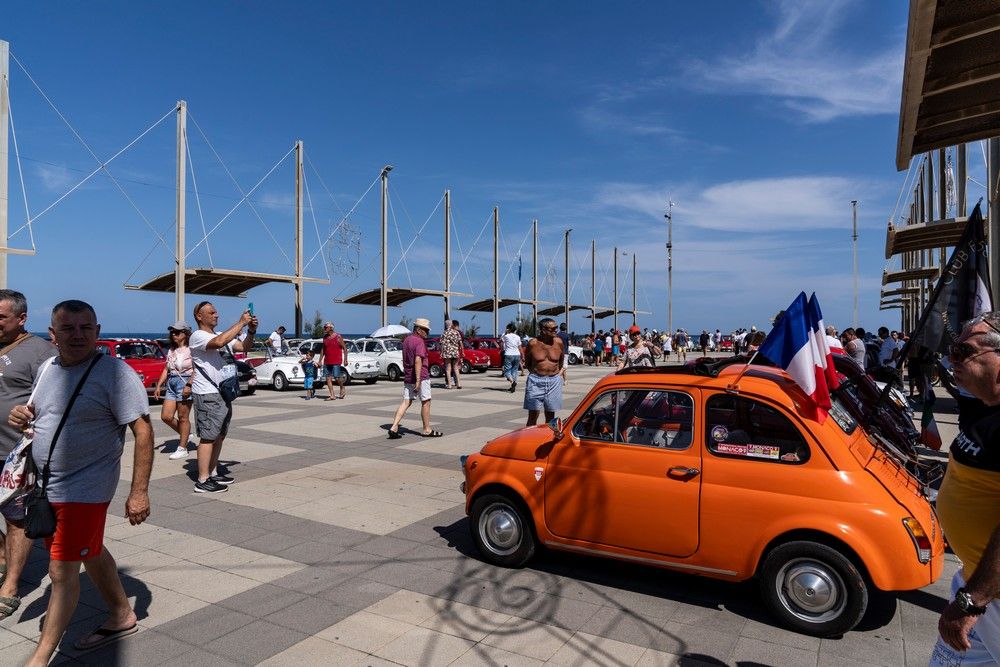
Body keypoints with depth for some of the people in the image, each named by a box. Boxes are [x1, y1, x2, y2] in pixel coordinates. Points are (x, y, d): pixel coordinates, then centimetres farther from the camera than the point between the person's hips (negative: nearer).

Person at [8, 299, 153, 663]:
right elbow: (42, 414, 21)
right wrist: (22, 415, -4)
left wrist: (139, 491, -22)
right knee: (91, 553, 21)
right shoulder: (48, 367, 5)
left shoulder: (115, 372, -18)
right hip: (46, 487, 8)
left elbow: (143, 430, -19)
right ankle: (122, 617, 40)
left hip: (84, 490, -8)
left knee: (62, 571, -1)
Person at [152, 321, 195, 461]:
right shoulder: (171, 350, 17)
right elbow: (166, 370, 18)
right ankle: (185, 434, 25)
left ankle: (182, 448, 7)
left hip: (185, 383, -8)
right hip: (171, 384, 8)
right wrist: (158, 386, 11)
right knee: (166, 416, 3)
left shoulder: (190, 349, -6)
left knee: (183, 417, -2)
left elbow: (196, 370, -14)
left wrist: (189, 385, -22)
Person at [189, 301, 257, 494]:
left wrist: (251, 331, -3)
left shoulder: (222, 335, 17)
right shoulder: (197, 336, -10)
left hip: (223, 394, 9)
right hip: (208, 395, -9)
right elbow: (219, 342, -30)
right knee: (208, 436, -8)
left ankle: (213, 473, 24)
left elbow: (245, 347, 15)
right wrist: (241, 323, -25)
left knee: (219, 435, 14)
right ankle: (203, 481, -4)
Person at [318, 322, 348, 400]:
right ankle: (332, 395, 6)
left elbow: (344, 348, -4)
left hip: (336, 362, -6)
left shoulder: (338, 337, -7)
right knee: (328, 378, 1)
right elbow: (323, 349, 16)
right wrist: (320, 361, 12)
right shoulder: (324, 337, 10)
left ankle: (342, 389, 19)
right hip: (327, 362, 6)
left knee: (336, 377, -9)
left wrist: (345, 360, -10)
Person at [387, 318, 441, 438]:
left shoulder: (406, 340, 14)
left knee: (406, 402, 7)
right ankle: (427, 430, 15)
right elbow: (418, 361, -24)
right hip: (421, 377, -8)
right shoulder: (419, 341, -15)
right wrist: (418, 380, -26)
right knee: (426, 402, 6)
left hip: (407, 377, 8)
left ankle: (394, 427, -3)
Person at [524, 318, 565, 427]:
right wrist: (534, 372, 4)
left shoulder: (558, 342, -1)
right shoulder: (533, 344, -7)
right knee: (533, 415, -2)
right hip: (536, 381, -2)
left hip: (554, 381, 3)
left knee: (550, 415, 11)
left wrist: (558, 372, 13)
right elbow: (527, 361, 8)